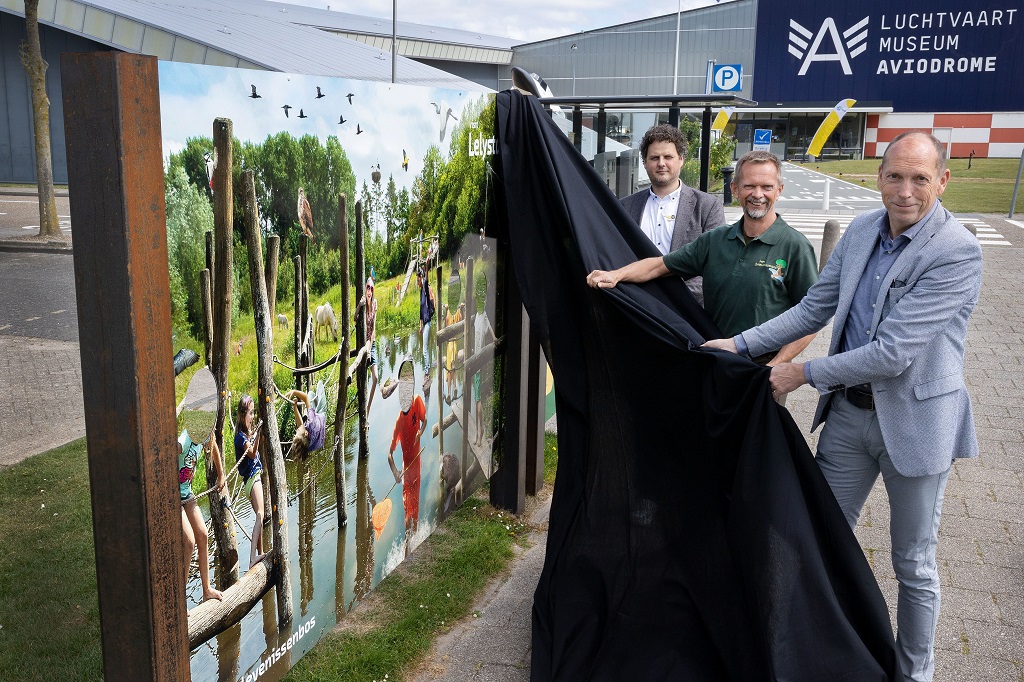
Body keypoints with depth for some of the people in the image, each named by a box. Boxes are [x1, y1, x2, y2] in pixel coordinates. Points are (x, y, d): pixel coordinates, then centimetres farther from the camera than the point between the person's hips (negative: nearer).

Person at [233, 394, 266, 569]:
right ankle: (252, 557, -28)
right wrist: (257, 435, -41)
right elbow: (252, 453, -29)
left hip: (257, 475, 10)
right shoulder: (241, 436, -14)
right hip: (251, 478, -10)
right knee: (260, 515, -21)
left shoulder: (249, 432, 12)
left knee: (260, 516, 14)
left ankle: (260, 553, 22)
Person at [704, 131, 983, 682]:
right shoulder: (861, 230, 0)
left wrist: (805, 373, -17)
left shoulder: (956, 252, -21)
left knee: (913, 565, 12)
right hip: (848, 410, 6)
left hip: (914, 420, -5)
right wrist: (741, 344, 0)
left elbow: (893, 353, -26)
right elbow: (814, 309, 7)